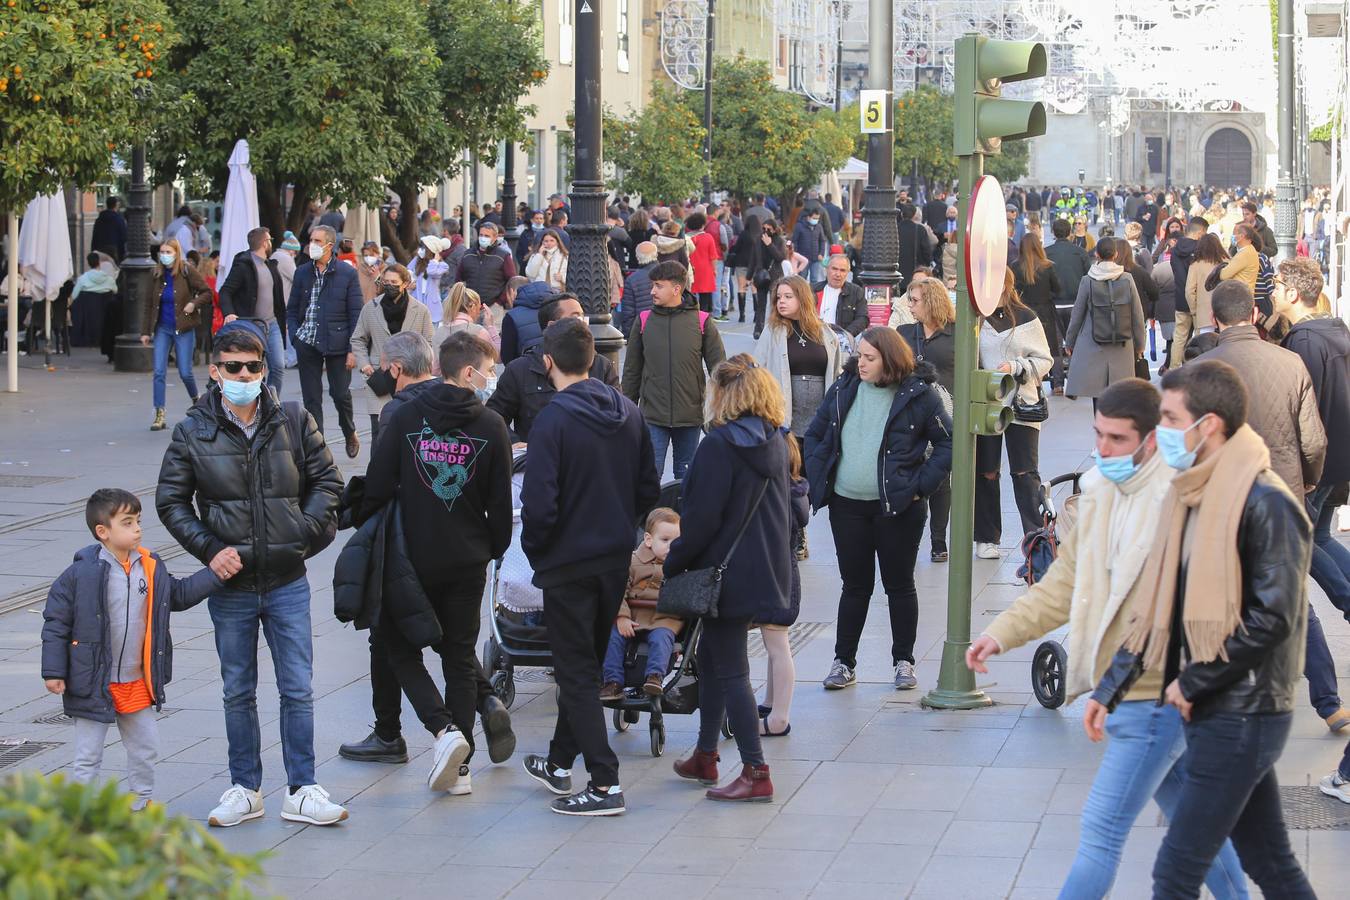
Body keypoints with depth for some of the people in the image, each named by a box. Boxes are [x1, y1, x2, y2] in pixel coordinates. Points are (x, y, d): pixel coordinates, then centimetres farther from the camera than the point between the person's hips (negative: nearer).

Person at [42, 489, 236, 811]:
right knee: (87, 757, 3)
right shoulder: (81, 574, -17)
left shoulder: (152, 568, 1)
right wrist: (53, 672, -12)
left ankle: (141, 804, 35)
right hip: (94, 685, -6)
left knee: (146, 750, 17)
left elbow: (180, 595, 18)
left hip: (138, 685, 6)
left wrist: (214, 574, 10)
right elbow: (56, 621, -11)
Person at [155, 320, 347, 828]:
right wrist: (209, 548, -9)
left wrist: (306, 531, -5)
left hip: (288, 582, 0)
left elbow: (326, 481, 8)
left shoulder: (293, 422, 0)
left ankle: (302, 791, 8)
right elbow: (171, 501, 2)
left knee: (298, 690, 1)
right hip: (231, 586, 0)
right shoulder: (193, 433, -3)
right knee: (238, 693, 10)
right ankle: (244, 790, 21)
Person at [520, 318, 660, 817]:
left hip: (569, 564, -7)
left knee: (577, 673, 1)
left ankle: (605, 784, -3)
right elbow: (649, 489, 7)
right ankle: (560, 763, 33)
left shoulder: (553, 420, -19)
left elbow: (540, 504, -21)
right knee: (584, 665, 20)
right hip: (617, 559, 7)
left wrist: (534, 550, -4)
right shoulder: (627, 412, 2)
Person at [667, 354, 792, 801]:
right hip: (767, 568, 9)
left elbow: (701, 517, -18)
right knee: (710, 654, 21)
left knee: (730, 671, -3)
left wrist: (673, 565, -6)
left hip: (729, 572, -9)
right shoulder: (775, 441, 7)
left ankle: (755, 772, -4)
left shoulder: (720, 445, -17)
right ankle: (705, 757, 30)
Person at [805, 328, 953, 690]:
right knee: (855, 585, 9)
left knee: (900, 585, 7)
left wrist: (920, 485, -10)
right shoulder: (842, 391, 5)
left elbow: (948, 443, -3)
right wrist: (818, 480, 4)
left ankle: (904, 661, 18)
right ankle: (844, 662, 16)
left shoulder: (918, 395, -6)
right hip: (847, 507, 3)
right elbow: (814, 436, 15)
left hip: (898, 508, -3)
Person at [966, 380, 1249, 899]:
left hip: (1156, 697, -8)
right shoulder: (1100, 491, 8)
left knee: (1101, 831, -6)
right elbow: (1066, 580, 13)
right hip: (1119, 692, 8)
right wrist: (1003, 633, 3)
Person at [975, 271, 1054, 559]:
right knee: (985, 473, 7)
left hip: (1021, 405, -1)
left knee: (1025, 473, -2)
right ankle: (986, 538, 17)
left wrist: (1015, 367, -11)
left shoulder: (1025, 318, 1)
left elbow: (1043, 360, 3)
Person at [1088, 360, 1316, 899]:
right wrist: (1110, 690, 12)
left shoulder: (1266, 504, -16)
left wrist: (1193, 683, -14)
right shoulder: (1190, 498, 11)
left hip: (1243, 717, -9)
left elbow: (1272, 619, -20)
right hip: (1209, 712, 9)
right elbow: (1157, 609, 16)